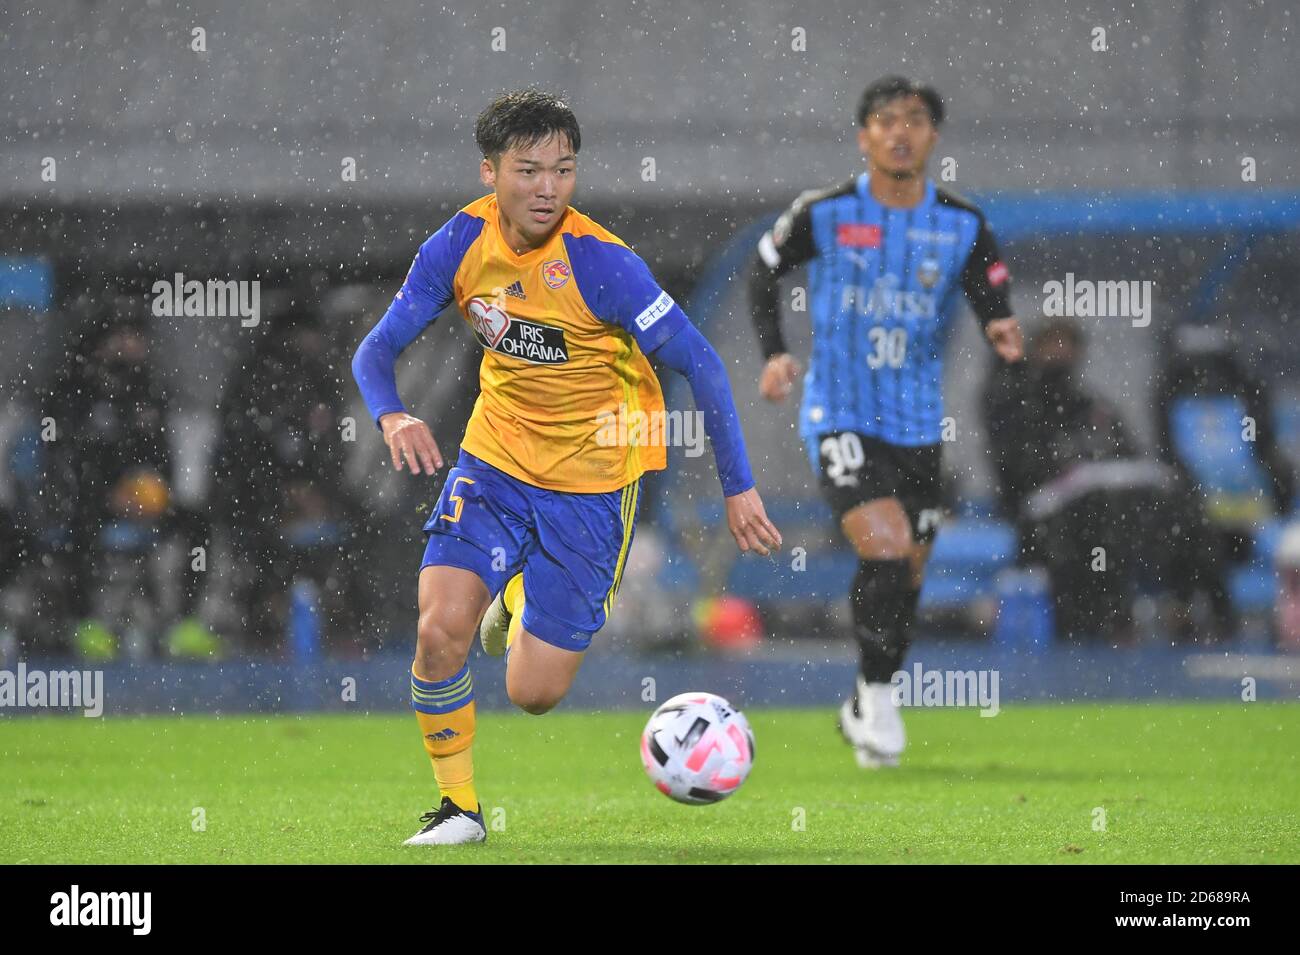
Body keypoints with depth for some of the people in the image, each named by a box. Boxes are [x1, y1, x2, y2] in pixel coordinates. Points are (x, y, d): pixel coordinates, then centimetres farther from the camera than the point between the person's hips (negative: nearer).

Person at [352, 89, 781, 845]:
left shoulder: (601, 264, -22)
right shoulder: (461, 246, -10)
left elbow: (701, 364, -17)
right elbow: (378, 350, -4)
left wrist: (739, 487, -17)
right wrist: (394, 416, -26)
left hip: (592, 481, -3)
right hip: (497, 458, 3)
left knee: (534, 692, -2)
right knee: (440, 629, -19)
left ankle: (524, 601, 35)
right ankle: (459, 806, 3)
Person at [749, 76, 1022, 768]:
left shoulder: (962, 226, -2)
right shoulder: (824, 214, -6)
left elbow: (995, 312, -5)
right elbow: (764, 272, 9)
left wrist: (1004, 334, -29)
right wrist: (772, 353, -5)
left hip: (919, 425, 3)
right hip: (840, 418, -3)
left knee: (906, 579, 10)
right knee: (886, 552, -21)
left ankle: (864, 709, 32)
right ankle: (875, 695, -2)